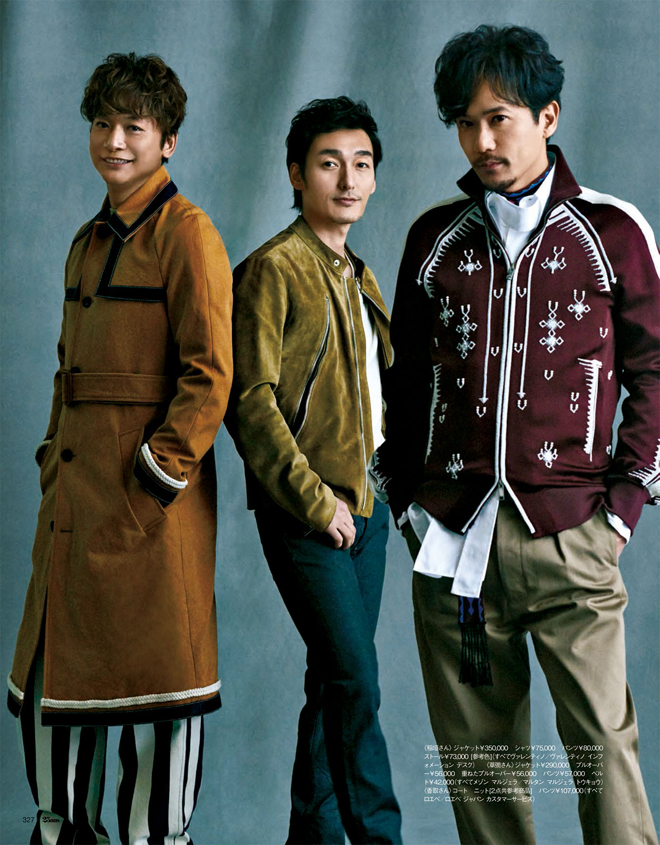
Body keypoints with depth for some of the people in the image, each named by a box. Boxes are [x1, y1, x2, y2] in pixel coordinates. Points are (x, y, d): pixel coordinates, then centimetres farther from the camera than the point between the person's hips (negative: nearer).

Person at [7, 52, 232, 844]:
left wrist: (157, 474, -16)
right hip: (73, 496, 9)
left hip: (147, 500, -8)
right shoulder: (89, 240, 19)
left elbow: (209, 373, -14)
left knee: (152, 686, -2)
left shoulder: (185, 233, -7)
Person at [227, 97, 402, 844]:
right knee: (354, 680, -11)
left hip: (365, 504, 8)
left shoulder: (358, 277, 18)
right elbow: (251, 401, -13)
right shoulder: (272, 269, -7)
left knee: (335, 684, 10)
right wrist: (316, 500, -15)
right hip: (305, 510, -8)